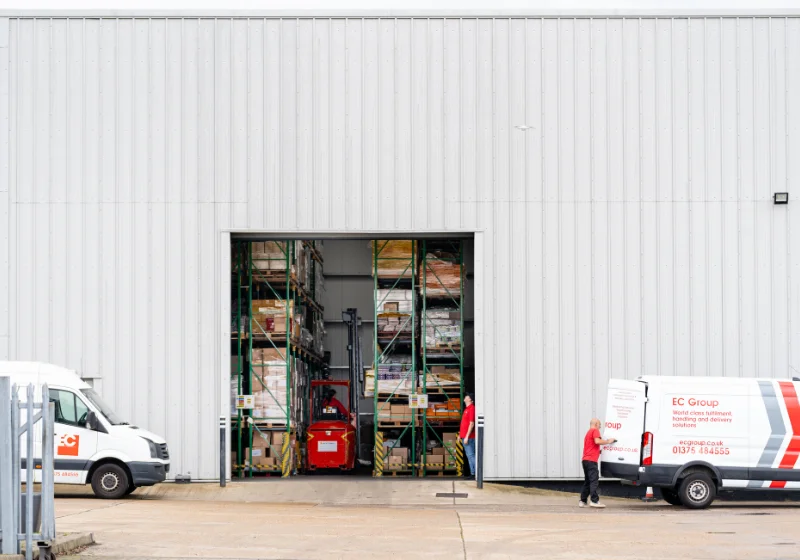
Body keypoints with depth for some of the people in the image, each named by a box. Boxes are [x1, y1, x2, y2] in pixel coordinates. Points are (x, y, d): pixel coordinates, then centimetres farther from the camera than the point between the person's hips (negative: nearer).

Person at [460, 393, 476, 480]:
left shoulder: (471, 408, -13)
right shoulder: (467, 409, 17)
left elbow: (471, 423, -19)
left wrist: (467, 436, -21)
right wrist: (460, 434, 23)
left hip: (469, 437, -10)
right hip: (465, 436, 10)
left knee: (471, 455, -11)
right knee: (469, 455, 10)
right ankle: (472, 473, 12)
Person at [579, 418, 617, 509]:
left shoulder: (588, 432, 27)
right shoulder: (595, 431, -2)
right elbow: (597, 441, -19)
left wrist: (598, 451, 33)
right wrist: (608, 441, -10)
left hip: (585, 460, 10)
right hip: (591, 460, -10)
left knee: (587, 481, 12)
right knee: (594, 481, -14)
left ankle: (583, 501, 9)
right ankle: (594, 501, -21)